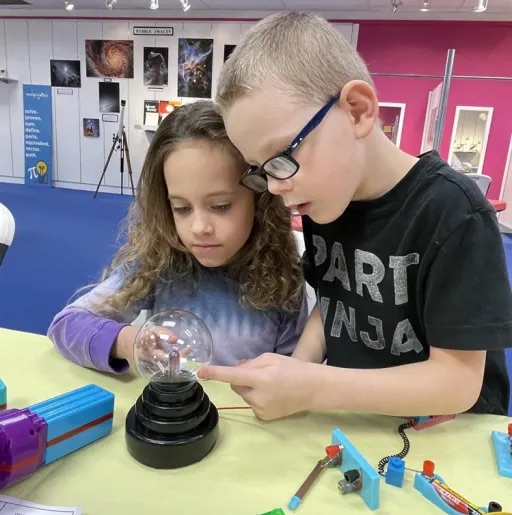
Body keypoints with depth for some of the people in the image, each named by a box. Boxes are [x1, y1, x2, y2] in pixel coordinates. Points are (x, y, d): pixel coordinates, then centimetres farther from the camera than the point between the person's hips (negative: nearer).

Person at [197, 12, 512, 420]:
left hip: (448, 432, -4)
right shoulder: (321, 202, -2)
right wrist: (293, 377, -9)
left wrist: (312, 389, -26)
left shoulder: (452, 212, -20)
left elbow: (458, 380, -18)